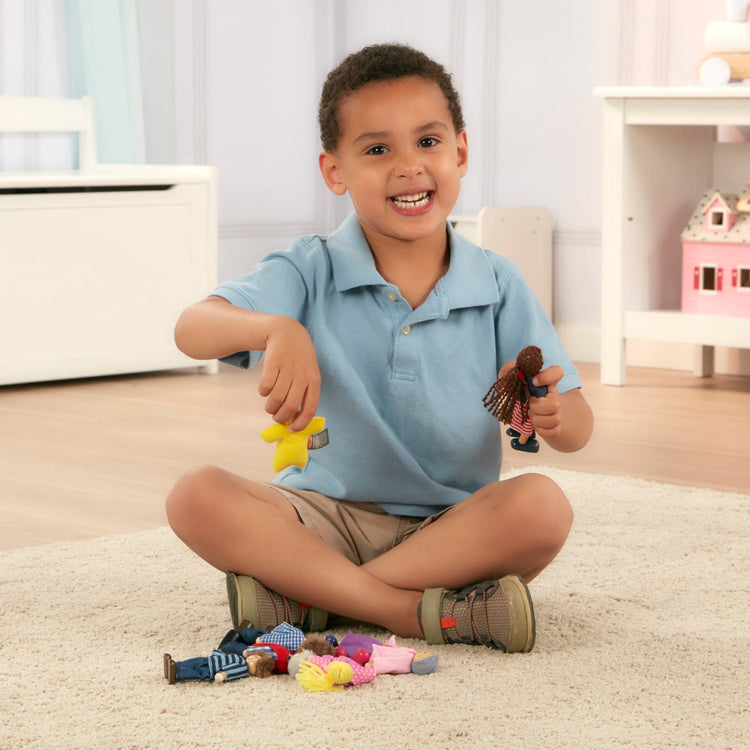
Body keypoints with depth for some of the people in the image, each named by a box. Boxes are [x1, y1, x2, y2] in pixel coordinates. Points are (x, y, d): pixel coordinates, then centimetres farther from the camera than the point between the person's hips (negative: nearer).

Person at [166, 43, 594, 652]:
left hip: (450, 528, 1)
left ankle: (303, 599, -25)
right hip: (327, 517, 0)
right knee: (196, 498, -26)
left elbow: (578, 429, -3)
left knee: (543, 506, -30)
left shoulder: (498, 287, 0)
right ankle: (426, 612, -30)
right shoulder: (310, 274, -2)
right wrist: (275, 328, -41)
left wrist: (552, 413, -29)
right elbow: (192, 331, -19)